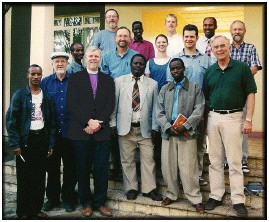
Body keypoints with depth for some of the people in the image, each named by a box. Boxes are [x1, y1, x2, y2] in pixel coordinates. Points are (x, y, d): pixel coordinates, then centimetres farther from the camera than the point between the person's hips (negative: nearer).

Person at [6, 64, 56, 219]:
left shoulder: (47, 97, 8)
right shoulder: (20, 95, -1)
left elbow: (52, 122, 10)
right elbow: (11, 120, -5)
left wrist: (51, 145, 5)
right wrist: (15, 144, -11)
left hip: (42, 140, 3)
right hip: (25, 140, -3)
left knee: (40, 177, 8)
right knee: (24, 177, 4)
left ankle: (36, 209, 22)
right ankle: (23, 212, 17)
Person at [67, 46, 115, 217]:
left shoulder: (108, 80, 13)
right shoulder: (75, 78, 8)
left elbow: (110, 105, 3)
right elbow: (72, 104, -3)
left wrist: (97, 123, -10)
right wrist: (88, 121, -13)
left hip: (102, 131, 1)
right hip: (80, 131, -1)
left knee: (101, 169, 3)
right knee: (83, 169, 6)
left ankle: (100, 202, 17)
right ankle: (86, 202, 20)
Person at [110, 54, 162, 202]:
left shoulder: (152, 84, 7)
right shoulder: (119, 81, 5)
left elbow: (155, 108, 5)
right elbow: (114, 104, 4)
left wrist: (154, 128, 1)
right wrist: (113, 124, 0)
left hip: (145, 129, 1)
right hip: (125, 128, 0)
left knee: (148, 159, 3)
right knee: (127, 160, 6)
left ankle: (149, 189, 16)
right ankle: (131, 188, 20)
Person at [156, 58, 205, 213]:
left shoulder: (195, 88, 5)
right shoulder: (165, 89, 14)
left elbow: (199, 110, -3)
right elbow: (160, 111, 7)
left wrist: (185, 126, -14)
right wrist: (168, 126, -9)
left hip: (187, 133, -3)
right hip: (168, 133, 4)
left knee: (188, 168, -3)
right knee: (168, 166, 8)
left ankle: (195, 199, 10)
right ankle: (172, 194, 24)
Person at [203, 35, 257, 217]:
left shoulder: (242, 68, 0)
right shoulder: (209, 71, 11)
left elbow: (250, 94, -2)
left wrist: (248, 119, -10)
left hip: (233, 117, -4)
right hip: (213, 118, 4)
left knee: (234, 162, -1)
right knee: (215, 161, 9)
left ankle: (238, 200, 9)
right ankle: (216, 196, 20)